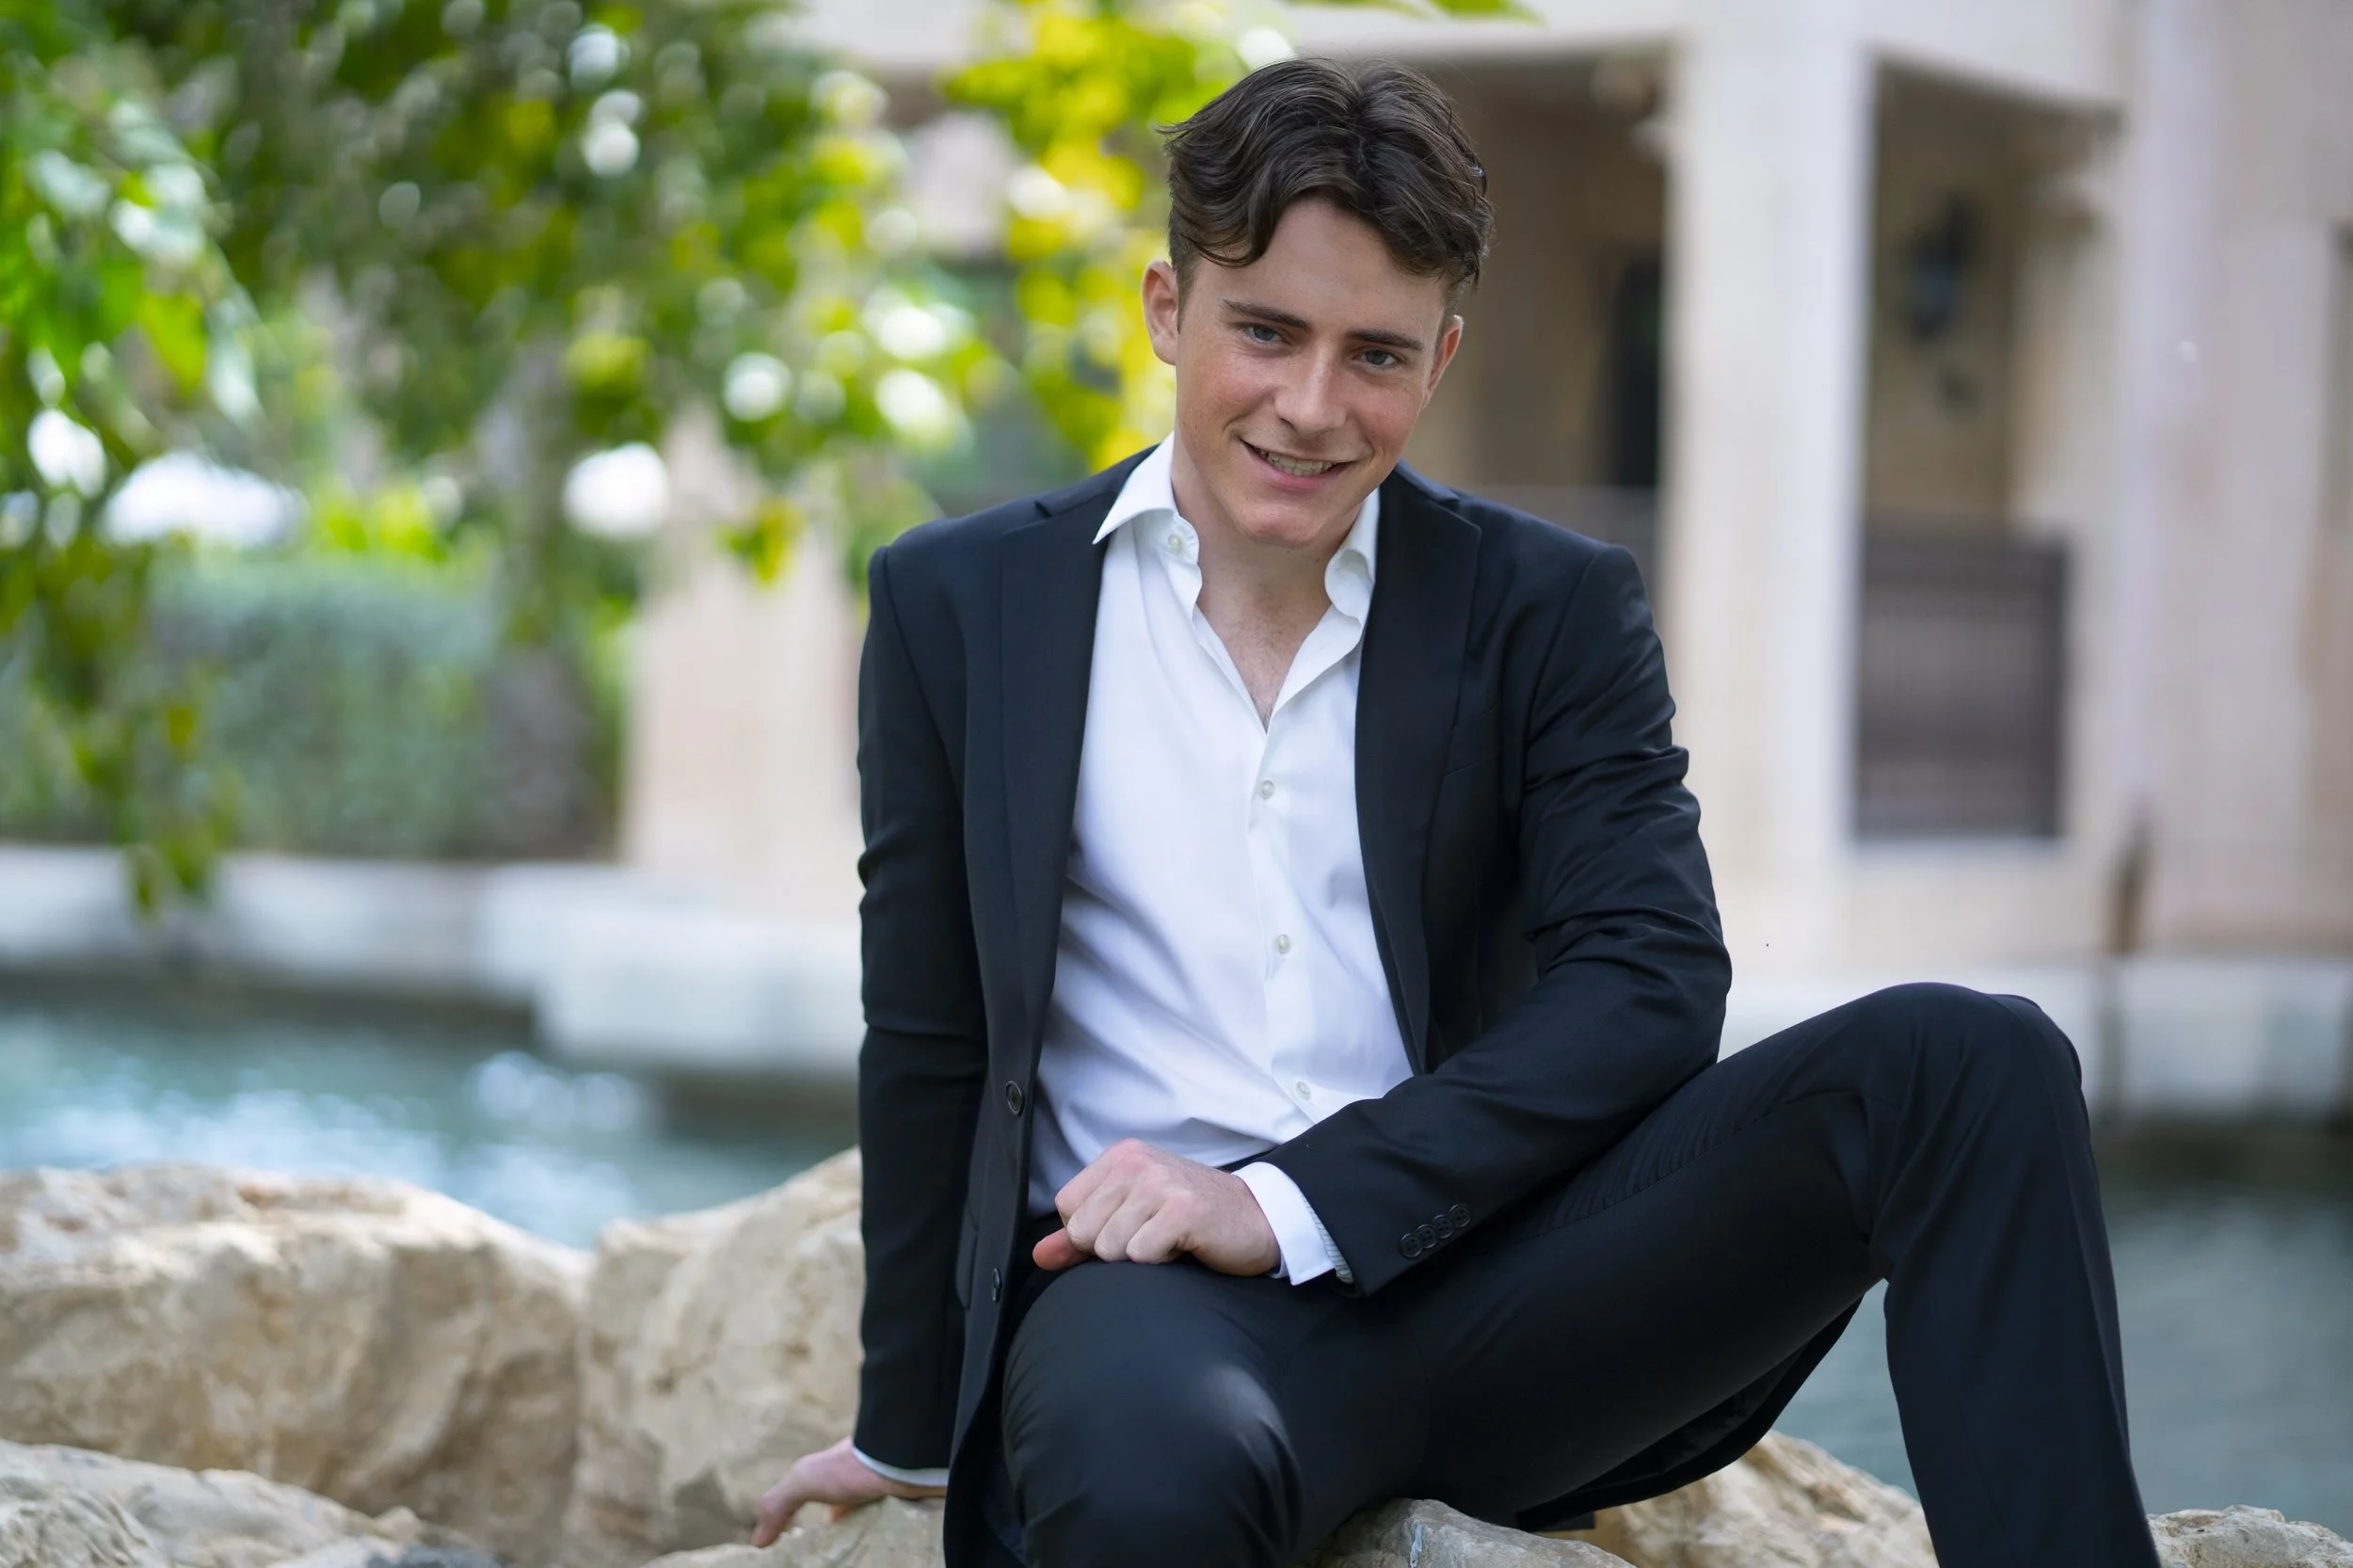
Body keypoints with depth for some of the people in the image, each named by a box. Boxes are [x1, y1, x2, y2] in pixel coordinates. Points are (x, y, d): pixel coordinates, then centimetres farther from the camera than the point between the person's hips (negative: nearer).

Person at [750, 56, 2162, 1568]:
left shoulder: (1550, 609, 9)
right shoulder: (961, 605, 10)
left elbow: (1655, 981, -4)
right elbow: (927, 1048, 12)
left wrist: (1288, 1198, -14)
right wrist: (908, 1435, 15)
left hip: (1486, 1288, 3)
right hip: (1151, 1288, -2)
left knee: (1966, 1061, -21)